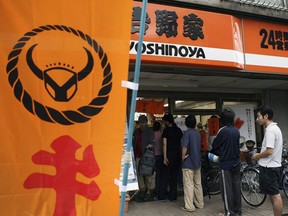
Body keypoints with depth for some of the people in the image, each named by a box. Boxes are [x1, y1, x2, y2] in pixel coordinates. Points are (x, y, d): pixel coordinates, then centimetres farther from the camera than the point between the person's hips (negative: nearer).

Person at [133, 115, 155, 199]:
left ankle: (148, 190, 7)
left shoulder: (150, 131, 0)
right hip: (138, 156, 5)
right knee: (139, 173, 5)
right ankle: (142, 189, 17)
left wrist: (151, 145, -27)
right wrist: (134, 154, 13)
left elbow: (153, 142, -4)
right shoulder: (136, 131, 14)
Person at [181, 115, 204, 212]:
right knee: (198, 184, 15)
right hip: (197, 162, 7)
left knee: (188, 184, -2)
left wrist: (183, 157, -8)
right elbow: (199, 147, 14)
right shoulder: (198, 133, 9)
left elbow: (184, 147, -20)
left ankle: (189, 206, 2)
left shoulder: (187, 133, -13)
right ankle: (200, 203, 24)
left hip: (188, 162, -7)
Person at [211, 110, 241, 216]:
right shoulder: (236, 131, 3)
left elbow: (215, 145, -6)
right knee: (236, 186, 14)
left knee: (226, 188, 3)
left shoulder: (223, 130, -16)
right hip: (236, 163, 7)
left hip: (226, 163, -6)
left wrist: (216, 152, 14)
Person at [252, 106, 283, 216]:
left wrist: (257, 156, -8)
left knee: (275, 195, -2)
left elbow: (269, 151, -24)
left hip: (269, 167, -10)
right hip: (272, 165, 10)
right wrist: (260, 154, 13)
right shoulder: (275, 128, 13)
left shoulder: (270, 130, -19)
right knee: (274, 195, 17)